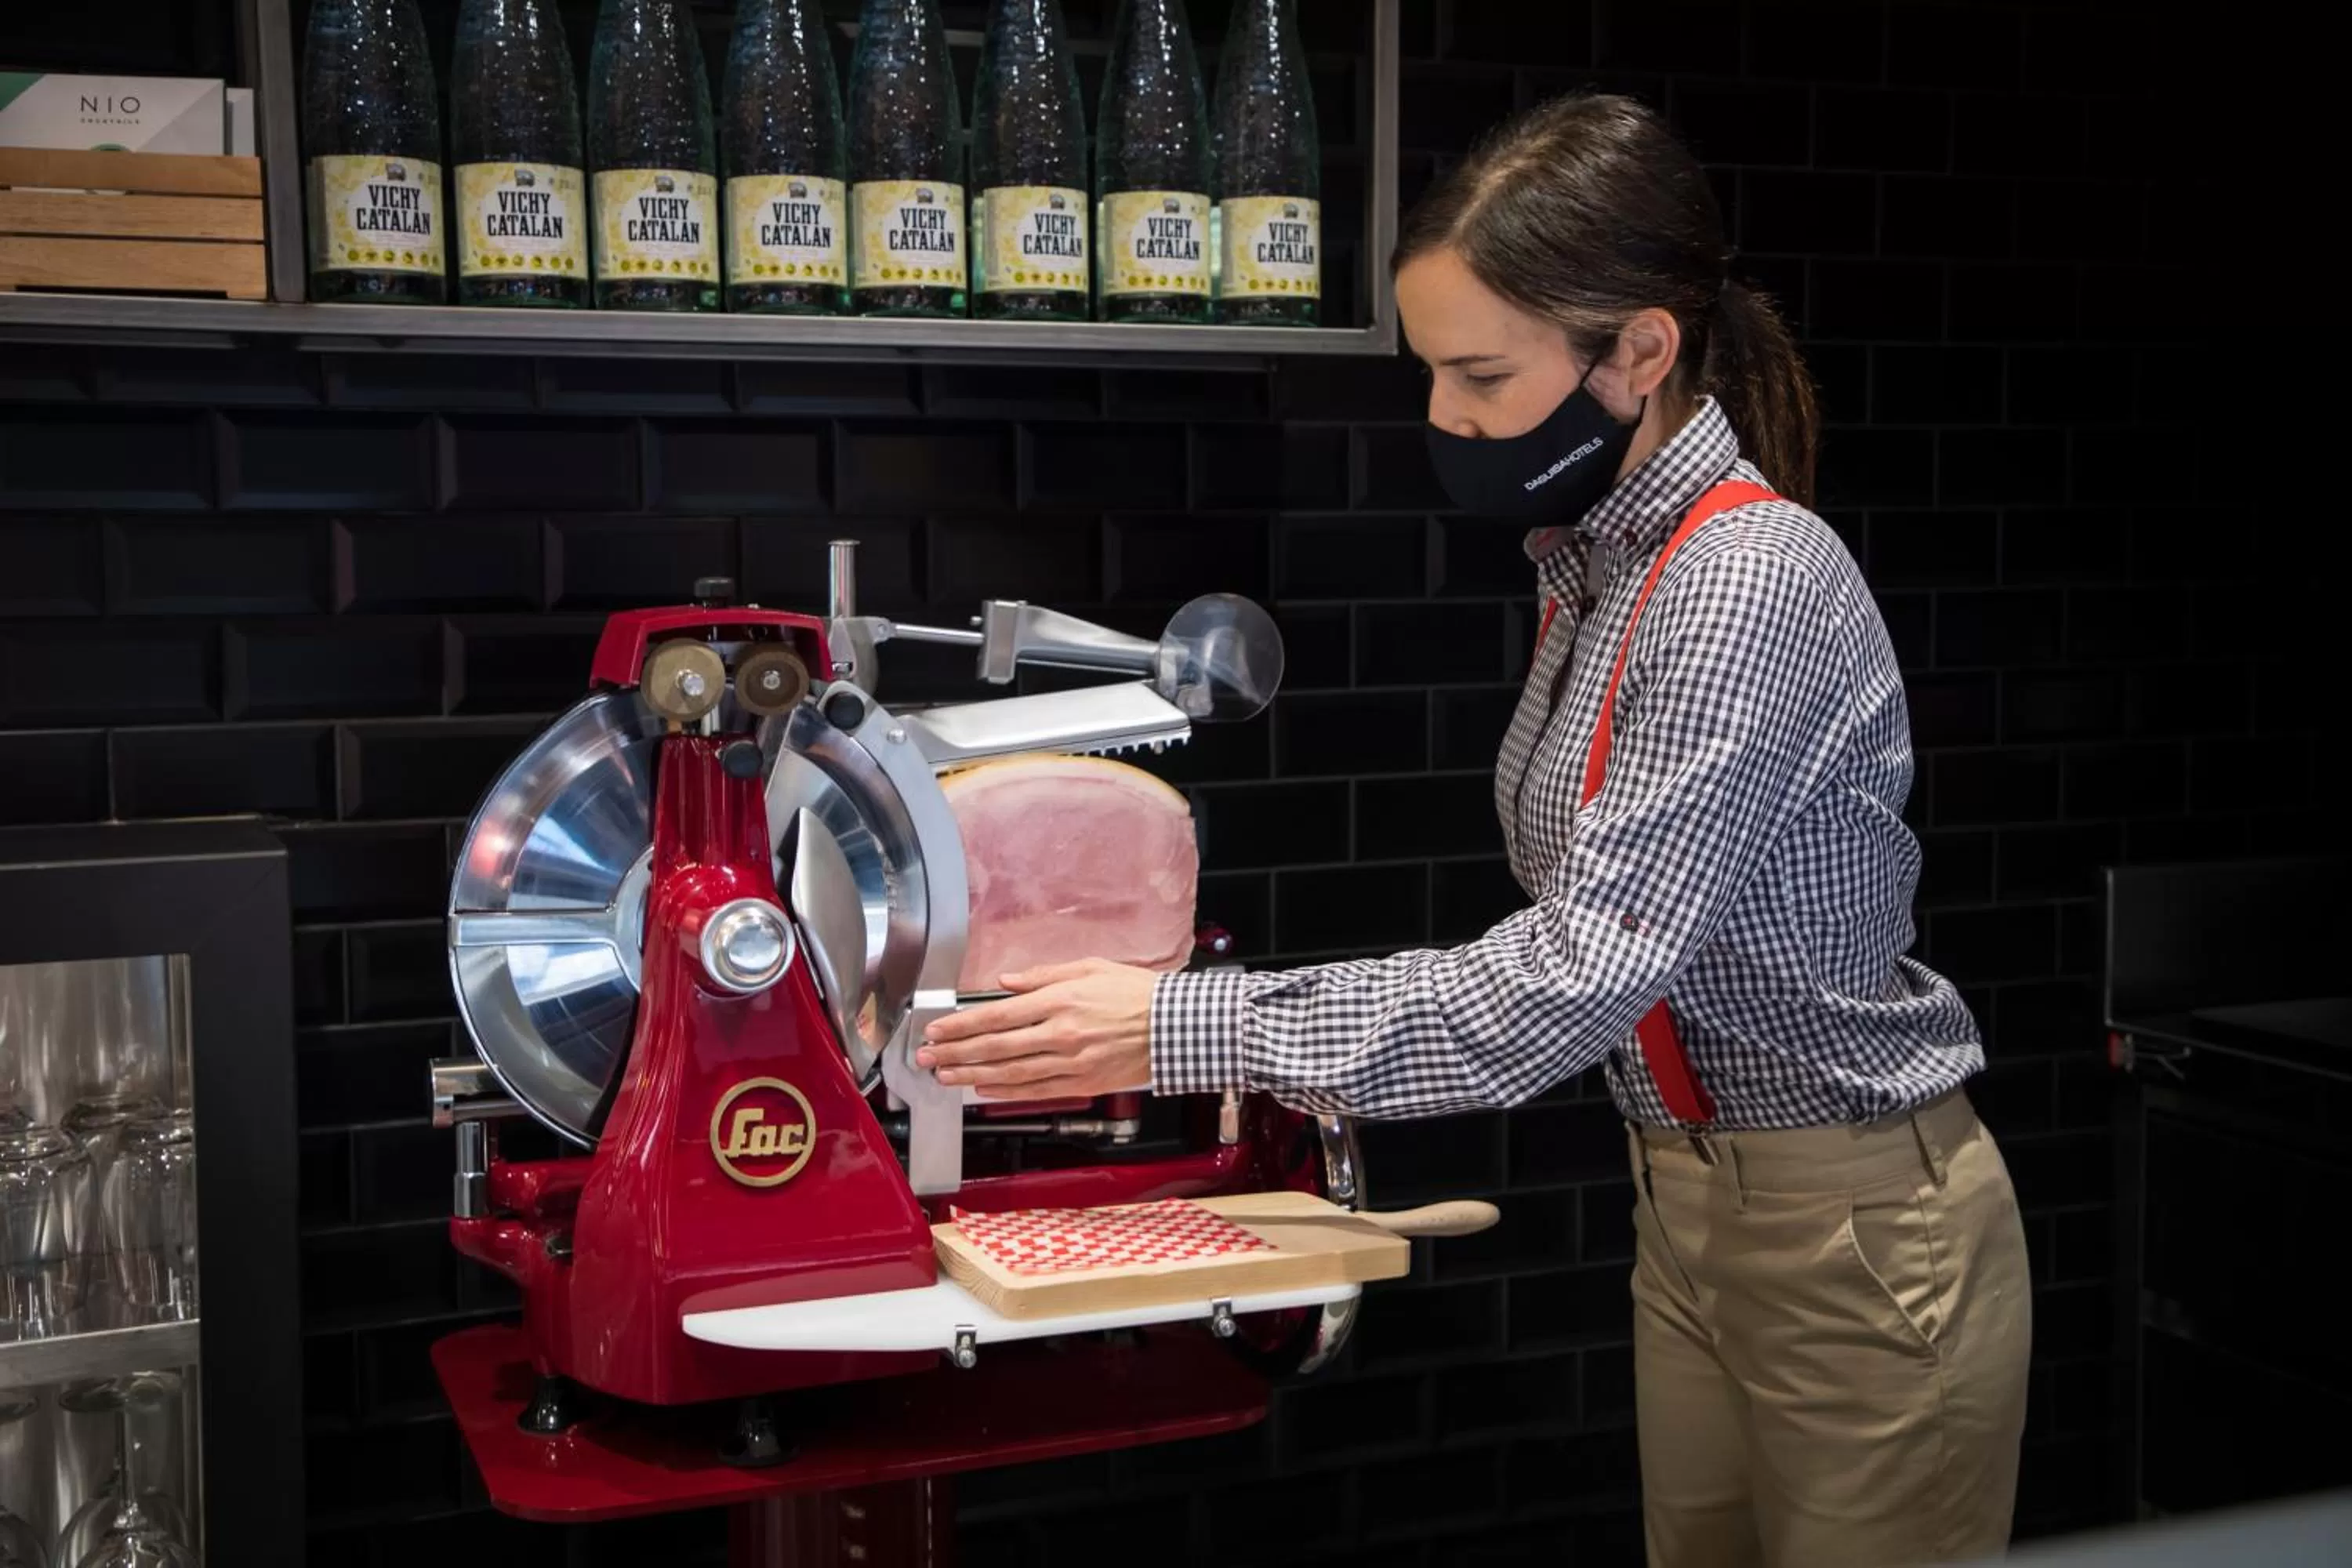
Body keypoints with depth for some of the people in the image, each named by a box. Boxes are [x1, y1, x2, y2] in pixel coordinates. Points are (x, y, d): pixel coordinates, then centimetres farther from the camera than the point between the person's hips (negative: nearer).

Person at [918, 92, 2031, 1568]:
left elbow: (1581, 974, -29)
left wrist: (1184, 1029, -30)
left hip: (1855, 1236, -8)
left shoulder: (1752, 581, -22)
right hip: (1689, 1206, 8)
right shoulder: (1600, 562, 5)